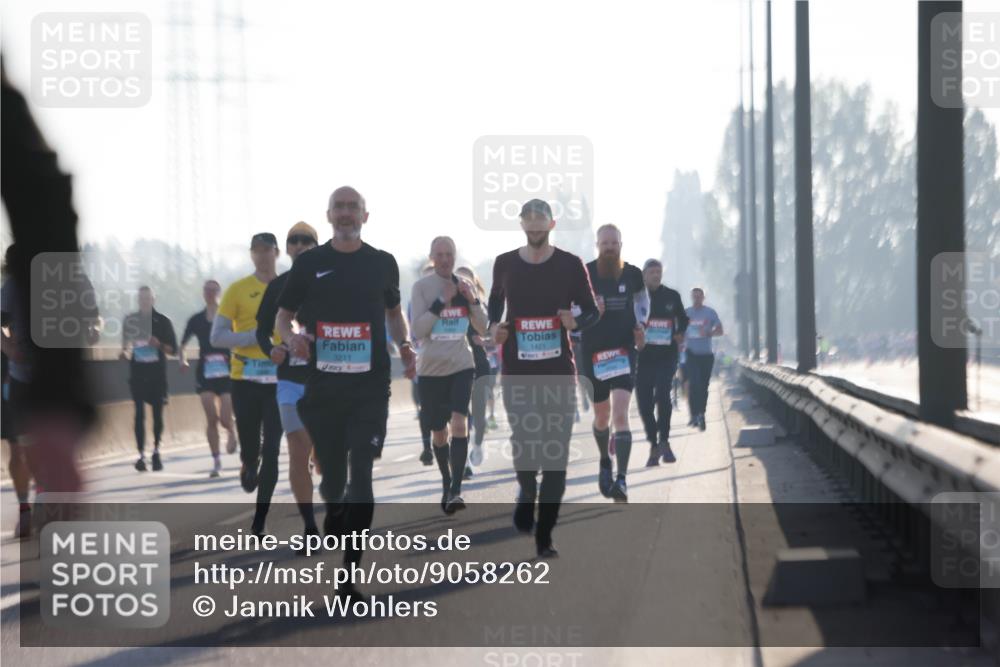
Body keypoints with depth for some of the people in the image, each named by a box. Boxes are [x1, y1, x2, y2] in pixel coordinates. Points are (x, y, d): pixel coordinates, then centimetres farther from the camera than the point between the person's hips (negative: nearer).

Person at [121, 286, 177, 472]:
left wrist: (159, 345, -14)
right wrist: (125, 353, -7)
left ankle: (156, 451, 19)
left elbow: (173, 349, 4)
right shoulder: (130, 320, 8)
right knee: (140, 413, -6)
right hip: (137, 373, 0)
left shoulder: (163, 321, 4)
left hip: (157, 373, 0)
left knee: (157, 413, 2)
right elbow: (125, 345, 15)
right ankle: (141, 454, -7)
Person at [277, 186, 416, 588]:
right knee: (332, 476, 8)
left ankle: (351, 574, -9)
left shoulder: (382, 263, 8)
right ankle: (335, 518, 41)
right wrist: (291, 337, -12)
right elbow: (283, 316, 10)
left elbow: (394, 311, 21)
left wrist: (405, 346, 2)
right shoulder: (309, 263, 5)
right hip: (322, 385, 1)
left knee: (362, 475, -11)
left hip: (370, 386, -1)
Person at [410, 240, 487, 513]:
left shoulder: (465, 285, 5)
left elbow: (482, 328, 7)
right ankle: (446, 483, 30)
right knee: (438, 432, 9)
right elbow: (418, 330, -12)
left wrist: (472, 300, -9)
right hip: (431, 369, 0)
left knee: (459, 424, -19)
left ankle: (455, 491, -22)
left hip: (461, 366, 0)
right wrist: (442, 300, -17)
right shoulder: (421, 286, -3)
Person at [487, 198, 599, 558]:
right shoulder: (505, 264, 5)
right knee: (523, 444, -2)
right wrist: (494, 326, 1)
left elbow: (592, 310, 5)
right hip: (517, 372, 1)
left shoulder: (570, 265, 0)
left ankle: (544, 536, 4)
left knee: (556, 451, -3)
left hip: (559, 372, -1)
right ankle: (527, 493, 33)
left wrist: (576, 322, -17)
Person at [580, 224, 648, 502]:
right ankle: (605, 461, 43)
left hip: (624, 351, -1)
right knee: (602, 415, 13)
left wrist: (640, 324, 4)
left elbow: (642, 300, 22)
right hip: (593, 352, 1)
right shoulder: (584, 274, -5)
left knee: (620, 413, -16)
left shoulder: (632, 274, 2)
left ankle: (621, 479, -21)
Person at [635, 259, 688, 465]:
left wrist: (679, 334, 3)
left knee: (663, 395, -20)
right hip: (642, 357, 1)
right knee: (644, 403, 2)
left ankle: (663, 441, -12)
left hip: (666, 356, -1)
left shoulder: (672, 296, 7)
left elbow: (683, 319, 20)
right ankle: (654, 445, 15)